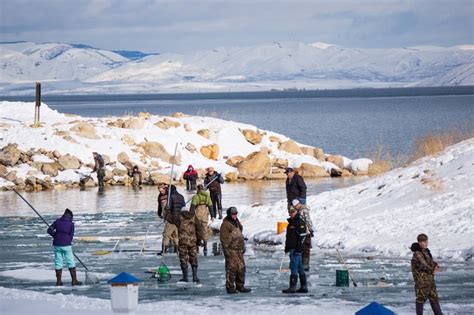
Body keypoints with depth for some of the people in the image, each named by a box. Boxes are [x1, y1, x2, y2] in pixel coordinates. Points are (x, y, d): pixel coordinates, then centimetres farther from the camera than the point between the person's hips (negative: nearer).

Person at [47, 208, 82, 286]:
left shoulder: (57, 222, 4)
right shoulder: (71, 224, -4)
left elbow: (49, 230, 2)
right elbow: (71, 235, -2)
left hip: (57, 245, 3)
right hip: (66, 245, -3)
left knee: (58, 263, 10)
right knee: (71, 263, 5)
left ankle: (58, 281, 11)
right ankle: (74, 280, 5)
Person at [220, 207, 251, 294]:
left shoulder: (237, 223, 18)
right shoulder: (225, 224, -9)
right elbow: (224, 238, -12)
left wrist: (243, 246, 23)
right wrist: (226, 249, -17)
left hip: (239, 250, 8)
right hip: (231, 250, -8)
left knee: (241, 268, 9)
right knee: (231, 268, -7)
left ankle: (240, 286, 18)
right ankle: (230, 287, -2)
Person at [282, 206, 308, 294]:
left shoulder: (300, 222, -11)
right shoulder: (291, 222, 19)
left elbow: (302, 236, -16)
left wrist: (298, 247, -21)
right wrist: (286, 247, 23)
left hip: (296, 249, -10)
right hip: (292, 248, 10)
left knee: (294, 267, -11)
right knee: (300, 267, 11)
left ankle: (292, 287, -12)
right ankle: (304, 286, 14)